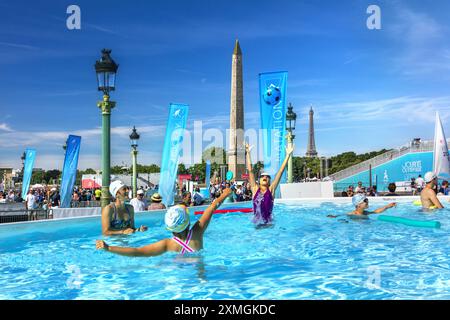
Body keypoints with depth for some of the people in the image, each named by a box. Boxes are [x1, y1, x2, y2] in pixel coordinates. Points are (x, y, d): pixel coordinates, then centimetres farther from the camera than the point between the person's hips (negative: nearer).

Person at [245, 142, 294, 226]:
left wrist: (288, 155, -2)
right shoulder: (255, 189, 5)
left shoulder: (271, 190, 3)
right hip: (256, 223, 1)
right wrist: (248, 153, 4)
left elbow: (280, 172, 0)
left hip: (268, 223, -1)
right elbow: (250, 170, 4)